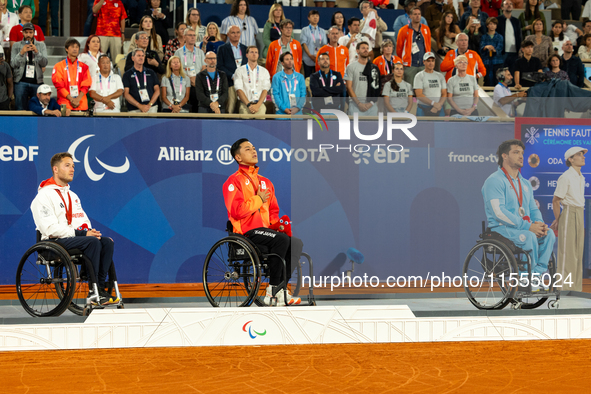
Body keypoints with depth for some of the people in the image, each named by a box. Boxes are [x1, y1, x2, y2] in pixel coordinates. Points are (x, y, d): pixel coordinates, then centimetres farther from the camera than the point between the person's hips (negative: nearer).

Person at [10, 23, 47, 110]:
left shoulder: (41, 45, 12)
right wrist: (21, 53, -17)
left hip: (37, 81, 1)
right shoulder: (16, 46, 10)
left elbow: (44, 63, -1)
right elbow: (13, 64, -2)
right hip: (21, 82, -1)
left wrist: (36, 51, -16)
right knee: (20, 110, -3)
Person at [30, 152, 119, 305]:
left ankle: (100, 288, -20)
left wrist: (89, 231, -3)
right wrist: (81, 233, -19)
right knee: (93, 242, -31)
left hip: (76, 238, 8)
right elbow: (50, 228, -16)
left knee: (107, 242, -17)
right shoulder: (44, 196, -6)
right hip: (54, 241, -8)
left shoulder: (72, 196, 22)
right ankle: (93, 292, -28)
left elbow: (83, 221, 23)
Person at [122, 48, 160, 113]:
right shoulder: (127, 75, 11)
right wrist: (139, 105, -10)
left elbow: (157, 90, 11)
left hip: (151, 108, 1)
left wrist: (149, 105, -4)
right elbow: (126, 94, 1)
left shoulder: (151, 73, 18)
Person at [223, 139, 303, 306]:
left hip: (265, 229, 8)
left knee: (297, 243, -13)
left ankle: (281, 289, -11)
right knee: (282, 239, -30)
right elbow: (236, 211, -15)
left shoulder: (265, 182, 22)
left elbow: (273, 210, 27)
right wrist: (258, 200, -8)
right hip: (246, 231, -8)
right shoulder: (234, 181, -1)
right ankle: (273, 290, -23)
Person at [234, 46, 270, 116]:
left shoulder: (264, 71, 18)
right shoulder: (240, 70, 13)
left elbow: (265, 90, 9)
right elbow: (239, 90, 4)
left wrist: (258, 105, -7)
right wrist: (249, 105, -9)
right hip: (245, 104, -1)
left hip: (260, 104, 1)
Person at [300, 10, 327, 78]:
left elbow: (324, 45, 9)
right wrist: (310, 55, -15)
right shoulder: (305, 30, 6)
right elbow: (304, 44, -4)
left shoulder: (322, 31, 15)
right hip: (308, 60, -2)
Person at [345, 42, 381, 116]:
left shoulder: (375, 68, 13)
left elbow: (377, 87, 9)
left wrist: (371, 102, -5)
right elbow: (349, 87, -1)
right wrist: (359, 103, -10)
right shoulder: (351, 67, 5)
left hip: (372, 105, 3)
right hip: (356, 104, -3)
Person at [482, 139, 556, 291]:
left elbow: (533, 209, 20)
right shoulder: (494, 181, -8)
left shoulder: (525, 184, 20)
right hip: (500, 229, -8)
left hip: (523, 228, 8)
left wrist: (539, 223, -6)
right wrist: (528, 226, -24)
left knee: (549, 234, -17)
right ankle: (525, 278, -18)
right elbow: (499, 212, -19)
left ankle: (536, 274, -14)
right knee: (529, 237, -34)